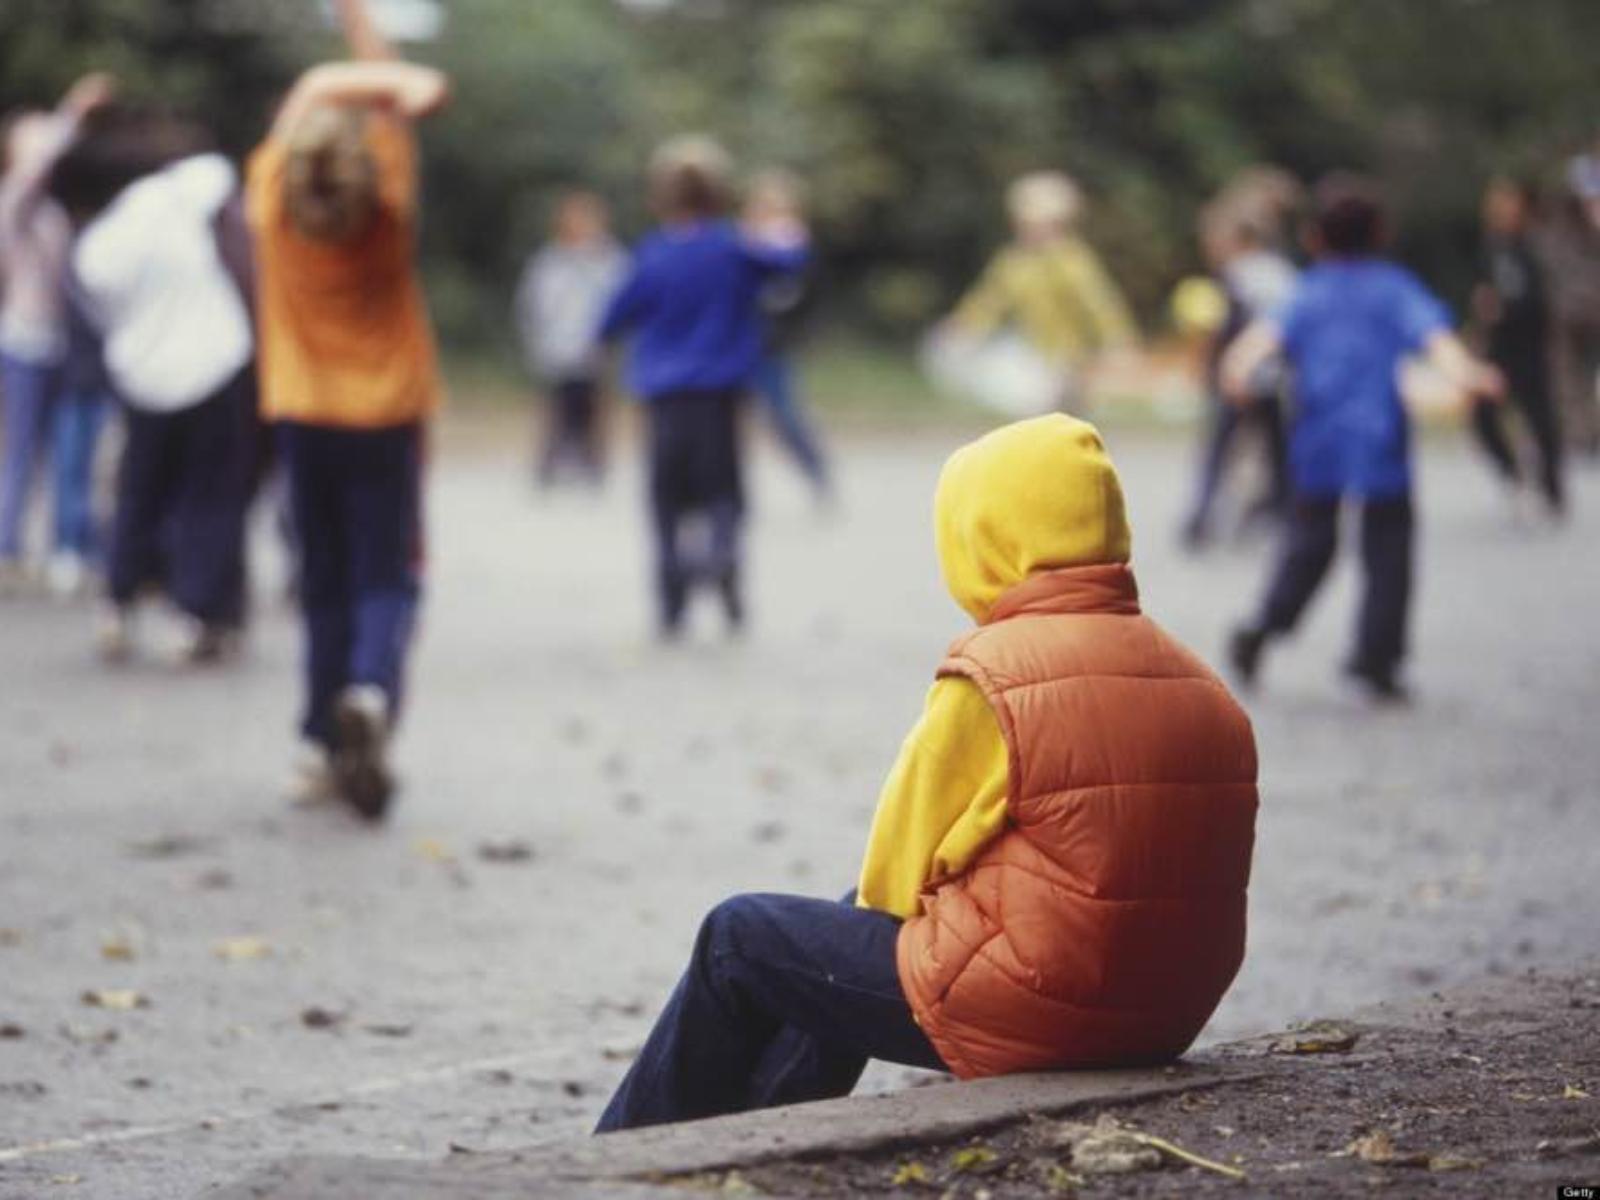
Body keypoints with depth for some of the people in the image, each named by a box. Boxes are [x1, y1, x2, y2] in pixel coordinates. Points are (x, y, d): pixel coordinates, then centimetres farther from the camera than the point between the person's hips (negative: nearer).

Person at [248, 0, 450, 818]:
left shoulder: (272, 199, -9)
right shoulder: (388, 206, -11)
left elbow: (315, 89, -2)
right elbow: (392, 92, 0)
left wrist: (404, 87, -6)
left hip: (302, 415, 2)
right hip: (386, 414, -2)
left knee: (324, 585, 11)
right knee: (386, 579, 2)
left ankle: (322, 748, 10)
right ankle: (370, 692, -27)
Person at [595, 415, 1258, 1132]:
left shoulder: (992, 677, -15)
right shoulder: (1201, 687, 6)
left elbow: (895, 878, -8)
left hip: (1015, 1016, -8)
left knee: (738, 937, 13)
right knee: (853, 925, 30)